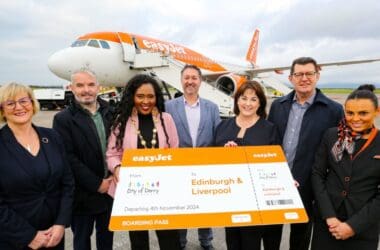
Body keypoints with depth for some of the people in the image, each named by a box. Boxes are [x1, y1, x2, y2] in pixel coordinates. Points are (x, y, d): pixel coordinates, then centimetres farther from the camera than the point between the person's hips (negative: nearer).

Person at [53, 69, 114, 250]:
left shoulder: (110, 113, 3)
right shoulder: (63, 119, -10)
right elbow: (68, 158, -15)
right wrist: (96, 184, -16)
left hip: (110, 187, 4)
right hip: (83, 193, -3)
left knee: (106, 235, 21)